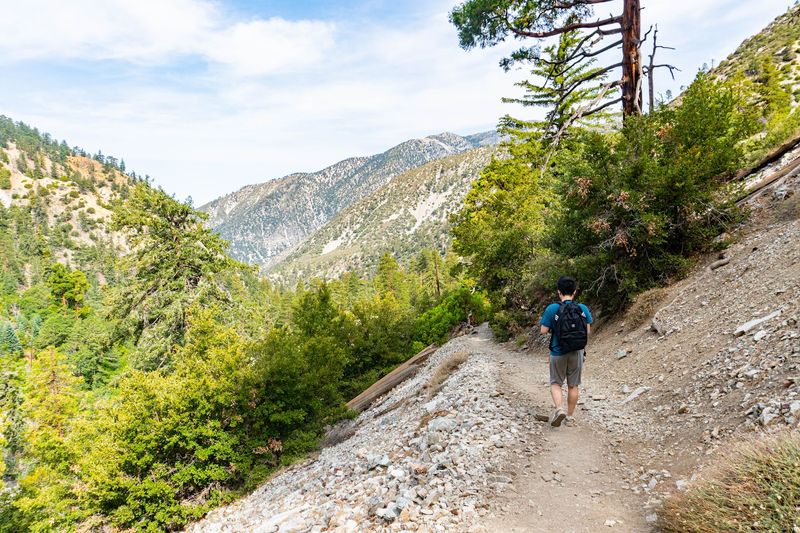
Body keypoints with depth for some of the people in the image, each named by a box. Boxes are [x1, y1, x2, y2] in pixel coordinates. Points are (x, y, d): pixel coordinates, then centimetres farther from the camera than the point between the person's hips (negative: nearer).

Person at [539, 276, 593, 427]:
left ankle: (558, 409, -10)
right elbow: (588, 331, -2)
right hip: (577, 353, 2)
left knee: (556, 383, 13)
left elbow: (544, 331, -13)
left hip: (558, 353, -2)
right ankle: (570, 417, 22)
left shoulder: (552, 309, -14)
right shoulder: (583, 309, -6)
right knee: (573, 385, 15)